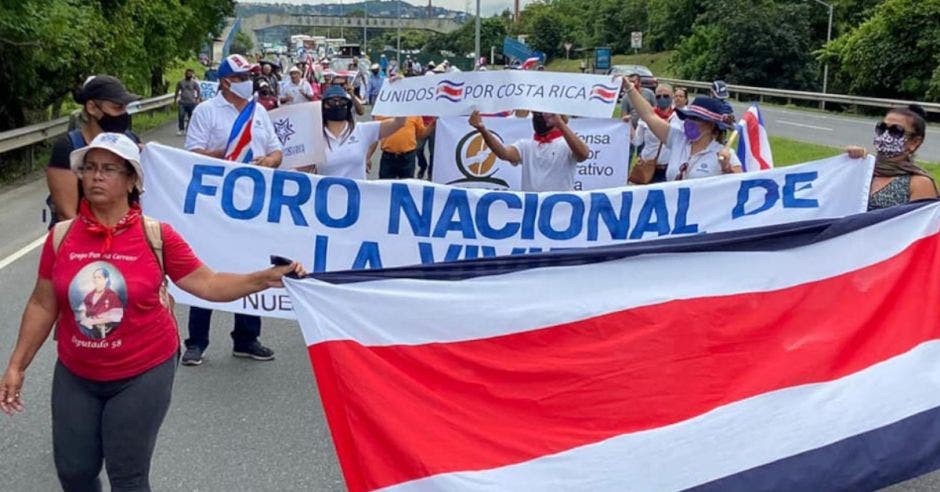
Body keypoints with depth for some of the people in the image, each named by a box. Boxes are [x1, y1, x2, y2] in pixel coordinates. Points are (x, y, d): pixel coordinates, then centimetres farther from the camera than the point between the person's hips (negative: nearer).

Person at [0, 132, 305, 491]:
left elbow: (207, 284, -9)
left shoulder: (156, 236, -11)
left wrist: (268, 277, -20)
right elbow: (42, 304, 4)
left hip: (143, 374, -3)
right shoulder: (61, 236, -5)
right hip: (75, 375, 3)